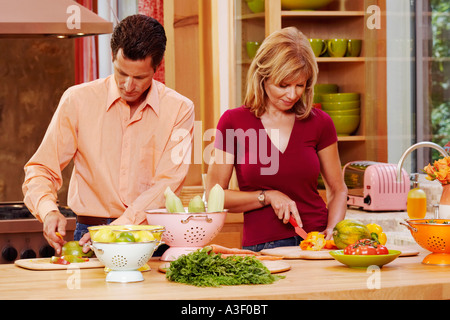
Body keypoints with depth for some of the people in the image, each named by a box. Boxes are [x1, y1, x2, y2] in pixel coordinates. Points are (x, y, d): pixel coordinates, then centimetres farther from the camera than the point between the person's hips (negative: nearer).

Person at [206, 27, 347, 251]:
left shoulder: (319, 123, 7)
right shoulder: (233, 122, 1)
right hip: (260, 247, -2)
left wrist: (331, 230, 0)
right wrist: (267, 197, -7)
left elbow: (337, 190, 17)